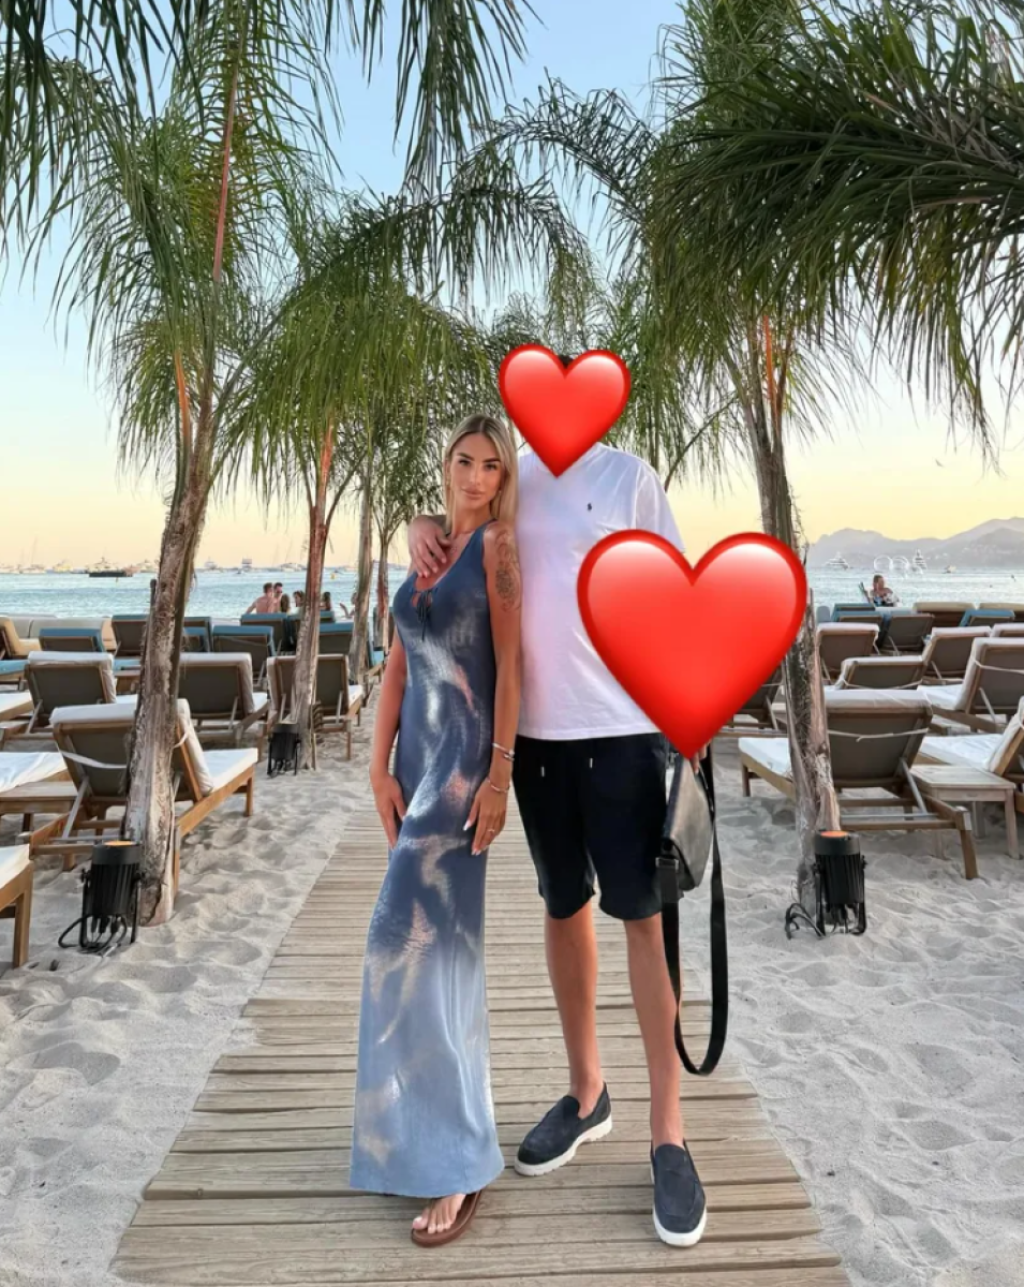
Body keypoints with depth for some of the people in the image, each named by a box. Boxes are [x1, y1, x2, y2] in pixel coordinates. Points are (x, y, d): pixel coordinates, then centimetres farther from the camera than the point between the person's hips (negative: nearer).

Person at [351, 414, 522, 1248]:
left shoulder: (497, 546, -5)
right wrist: (380, 767, 6)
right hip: (418, 752, 7)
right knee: (446, 932, 14)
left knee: (412, 937, -9)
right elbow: (398, 667, 12)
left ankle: (456, 1157, 4)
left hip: (465, 756, -7)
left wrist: (499, 774, -16)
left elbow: (511, 664, -11)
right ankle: (457, 1112, 30)